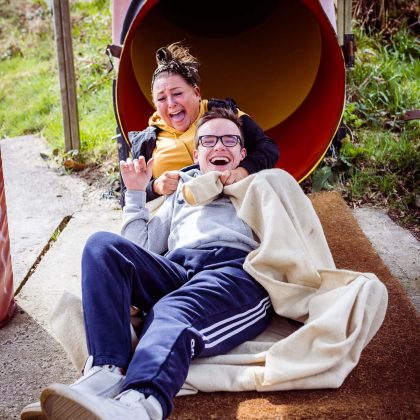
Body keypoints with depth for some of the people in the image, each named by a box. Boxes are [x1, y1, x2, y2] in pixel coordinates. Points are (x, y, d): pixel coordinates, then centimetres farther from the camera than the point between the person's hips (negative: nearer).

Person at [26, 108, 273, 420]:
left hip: (238, 270, -3)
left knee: (174, 311, -37)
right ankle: (108, 371, -40)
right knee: (103, 245, -24)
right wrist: (136, 193, 24)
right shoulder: (182, 190, 38)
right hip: (178, 271, 4)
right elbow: (140, 249, 27)